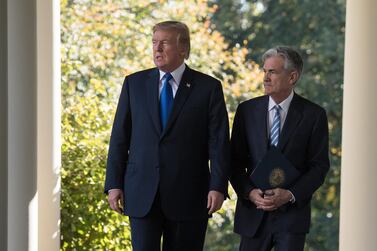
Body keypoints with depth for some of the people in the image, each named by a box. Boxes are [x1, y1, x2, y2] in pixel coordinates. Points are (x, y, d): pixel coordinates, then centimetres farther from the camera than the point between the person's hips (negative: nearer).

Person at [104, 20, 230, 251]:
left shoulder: (209, 87, 1)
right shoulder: (134, 83, 8)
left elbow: (219, 142, -3)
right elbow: (120, 138, 8)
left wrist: (218, 187, -13)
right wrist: (114, 184, 1)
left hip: (188, 197, -1)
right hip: (142, 195, 1)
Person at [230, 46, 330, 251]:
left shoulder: (313, 115, -1)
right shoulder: (247, 110, 5)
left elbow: (319, 166, -1)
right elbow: (235, 161, 6)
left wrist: (290, 195, -13)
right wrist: (249, 192, -10)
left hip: (292, 212, -2)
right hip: (253, 211, 2)